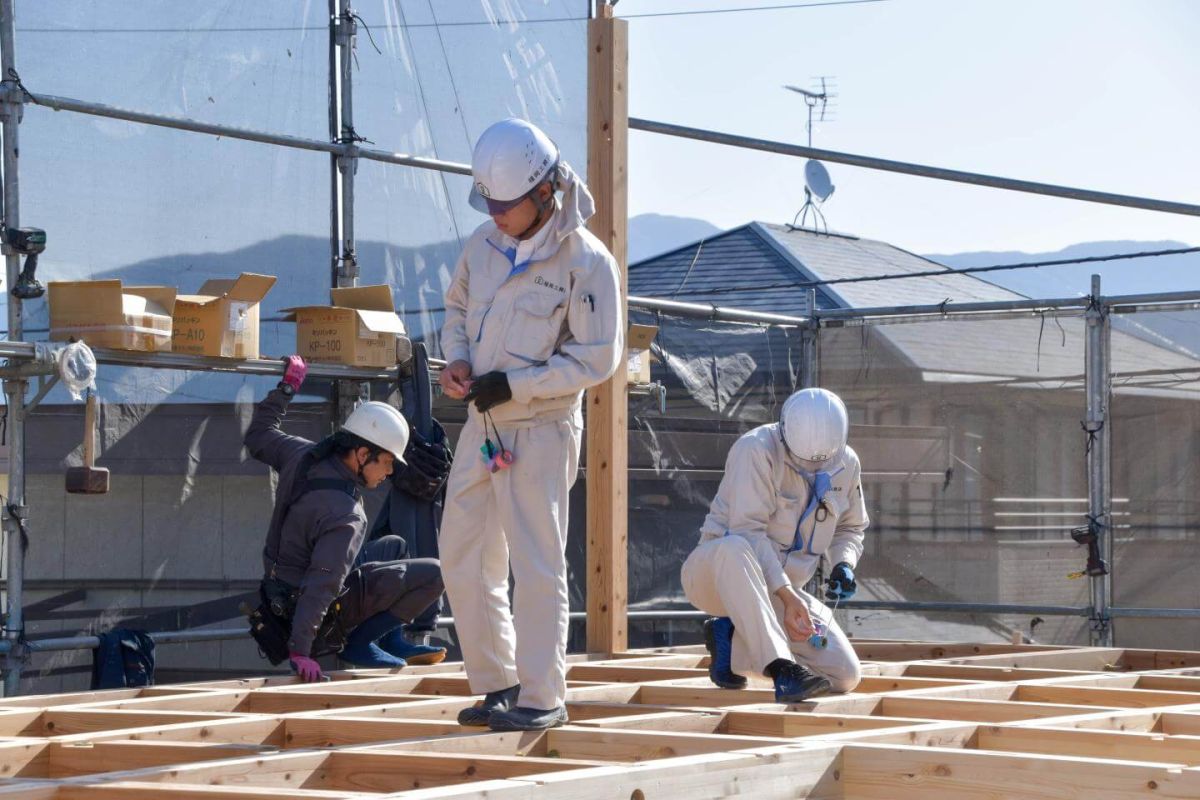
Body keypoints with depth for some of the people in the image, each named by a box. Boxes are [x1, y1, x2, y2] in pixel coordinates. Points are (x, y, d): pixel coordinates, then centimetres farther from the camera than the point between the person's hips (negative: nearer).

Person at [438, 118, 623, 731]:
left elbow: (597, 358, -14)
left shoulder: (586, 261, -14)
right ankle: (497, 684, 21)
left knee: (536, 566, -6)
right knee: (464, 561, 9)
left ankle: (542, 697, 2)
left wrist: (513, 385, -18)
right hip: (482, 426, 7)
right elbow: (457, 307, 21)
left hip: (542, 431, -7)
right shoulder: (484, 244, 5)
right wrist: (456, 358, 0)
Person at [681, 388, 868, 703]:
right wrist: (786, 596, -31)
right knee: (734, 548, -43)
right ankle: (782, 669, -49)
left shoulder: (847, 464, 3)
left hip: (782, 590, 6)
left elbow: (850, 528, 20)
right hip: (715, 571, -6)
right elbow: (748, 532, -24)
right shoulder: (756, 449, -18)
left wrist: (844, 563, -3)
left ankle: (732, 638, 2)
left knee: (846, 676, -12)